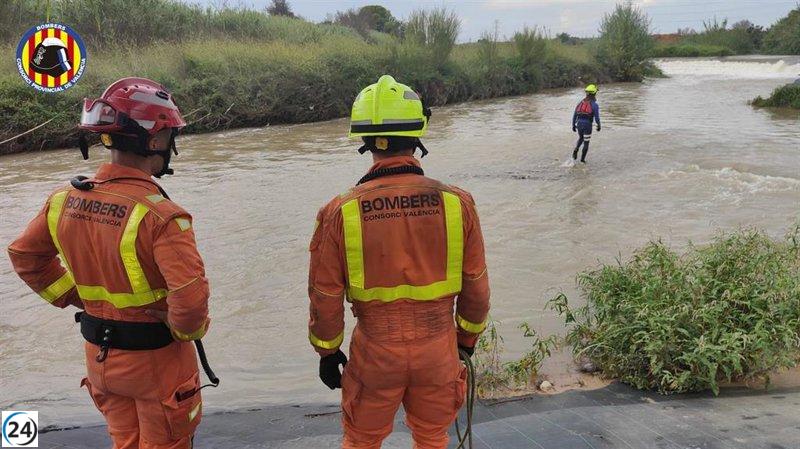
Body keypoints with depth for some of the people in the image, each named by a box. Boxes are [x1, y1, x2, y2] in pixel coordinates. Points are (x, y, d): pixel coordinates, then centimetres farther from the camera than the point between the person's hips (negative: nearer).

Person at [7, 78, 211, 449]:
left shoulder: (64, 201, -7)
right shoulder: (160, 216, -28)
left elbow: (24, 255, 8)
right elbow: (190, 296, -33)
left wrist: (76, 298, 11)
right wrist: (187, 330, -12)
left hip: (98, 353, 6)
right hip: (156, 359, -6)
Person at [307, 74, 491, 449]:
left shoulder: (340, 212, -14)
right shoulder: (457, 203, -12)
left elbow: (325, 296, -6)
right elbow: (475, 287, -2)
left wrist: (327, 351, 11)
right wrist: (467, 338, 15)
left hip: (375, 350, -1)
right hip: (438, 348, 1)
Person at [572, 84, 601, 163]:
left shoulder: (580, 103, 9)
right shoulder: (595, 105, -6)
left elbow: (575, 115, 9)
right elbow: (597, 118, -8)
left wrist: (573, 125, 18)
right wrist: (599, 126, 9)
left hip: (579, 124, 4)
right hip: (588, 125, -4)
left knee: (580, 138, 29)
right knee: (586, 142, 11)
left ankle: (575, 150, 5)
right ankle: (582, 159, 12)